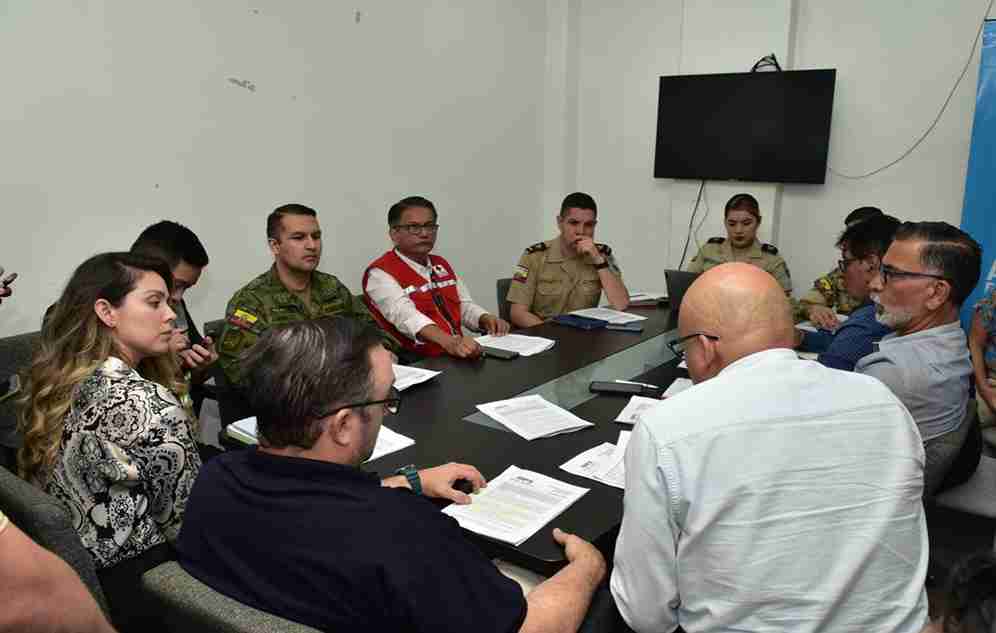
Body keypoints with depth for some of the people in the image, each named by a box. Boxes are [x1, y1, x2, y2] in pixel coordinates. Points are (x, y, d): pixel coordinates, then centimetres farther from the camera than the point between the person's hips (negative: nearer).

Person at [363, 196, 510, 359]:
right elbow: (405, 316, -22)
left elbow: (465, 306, 19)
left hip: (459, 357, 7)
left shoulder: (442, 265, 16)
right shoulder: (380, 273, -7)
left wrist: (487, 319, -3)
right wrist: (449, 342, -37)